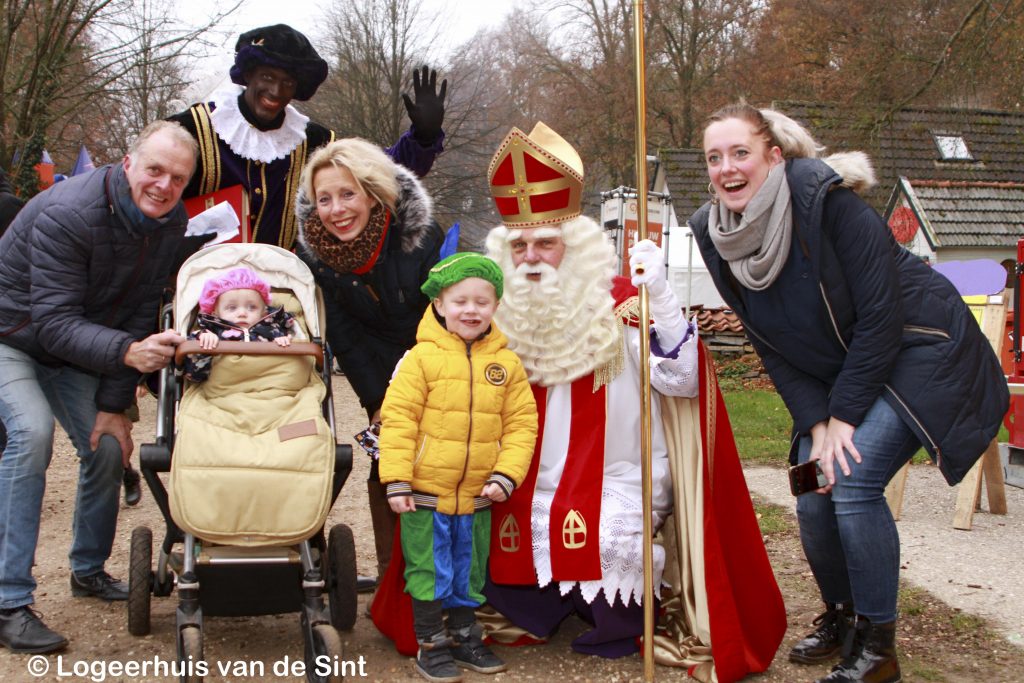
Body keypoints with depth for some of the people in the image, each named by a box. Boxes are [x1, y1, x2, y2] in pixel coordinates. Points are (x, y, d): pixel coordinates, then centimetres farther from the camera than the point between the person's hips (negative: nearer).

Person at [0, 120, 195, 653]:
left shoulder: (170, 222, -12)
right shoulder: (66, 213, -32)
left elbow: (139, 314, -8)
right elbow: (55, 322, -36)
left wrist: (114, 403, -11)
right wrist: (126, 351, -54)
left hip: (71, 345, 6)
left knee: (108, 445, -2)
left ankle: (89, 570, 23)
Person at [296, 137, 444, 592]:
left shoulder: (422, 236, -26)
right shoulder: (314, 252, -16)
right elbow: (343, 338, -10)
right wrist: (377, 402, -12)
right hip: (381, 370, 3)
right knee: (386, 466, 2)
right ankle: (391, 571, 13)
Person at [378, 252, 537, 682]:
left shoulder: (506, 363, 1)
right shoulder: (422, 357, -10)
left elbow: (521, 423, 2)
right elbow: (397, 419, -11)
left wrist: (505, 474, -8)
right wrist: (396, 480, -15)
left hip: (477, 496, 4)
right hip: (426, 491, -3)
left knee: (468, 573, 18)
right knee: (429, 572, 6)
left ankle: (465, 638, 35)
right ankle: (431, 646, 21)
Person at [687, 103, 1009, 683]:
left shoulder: (827, 200, -24)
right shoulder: (718, 233, -6)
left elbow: (880, 315, -22)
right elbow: (770, 346, 0)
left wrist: (844, 416, -18)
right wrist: (815, 422, -10)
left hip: (917, 352, -6)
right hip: (834, 374, 6)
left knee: (852, 482, -20)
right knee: (815, 499, -3)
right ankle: (841, 615, 26)